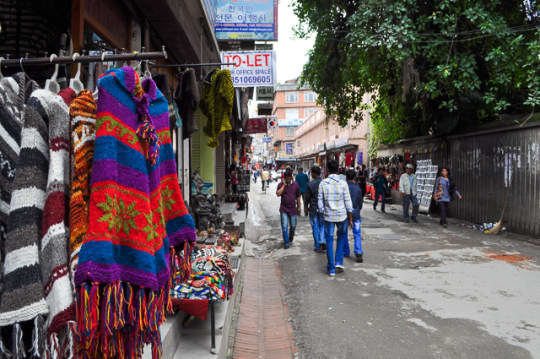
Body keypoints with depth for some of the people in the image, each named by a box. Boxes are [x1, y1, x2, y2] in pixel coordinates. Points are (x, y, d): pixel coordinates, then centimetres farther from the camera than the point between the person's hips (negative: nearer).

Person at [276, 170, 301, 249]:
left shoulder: (295, 185, 0)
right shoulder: (281, 185, -3)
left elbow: (298, 197, 7)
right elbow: (278, 194, -19)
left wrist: (298, 206, 8)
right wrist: (284, 185, -18)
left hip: (293, 209, 2)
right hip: (283, 209, -1)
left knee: (293, 226, 11)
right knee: (284, 226, -7)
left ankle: (290, 239, 35)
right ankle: (286, 242, 4)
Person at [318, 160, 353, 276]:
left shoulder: (323, 183, -6)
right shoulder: (343, 183, -9)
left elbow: (320, 202, -4)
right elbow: (348, 203, -5)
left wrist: (323, 213, 11)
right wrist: (350, 219, 4)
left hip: (328, 216, 0)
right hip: (341, 215, 0)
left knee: (329, 241, 9)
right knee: (342, 236, 24)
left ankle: (331, 269, 13)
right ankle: (338, 262, 14)